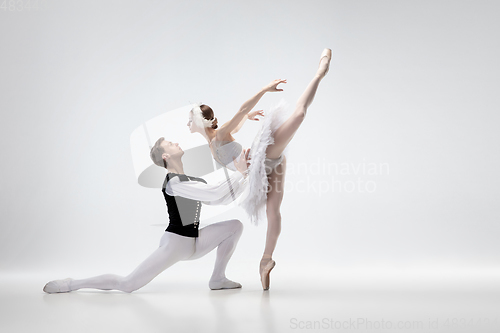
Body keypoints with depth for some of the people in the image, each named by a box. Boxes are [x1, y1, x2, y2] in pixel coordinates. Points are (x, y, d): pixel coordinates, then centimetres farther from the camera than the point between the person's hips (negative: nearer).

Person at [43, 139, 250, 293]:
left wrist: (244, 177, 1)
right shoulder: (173, 182, -18)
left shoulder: (195, 182, 12)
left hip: (193, 244, 9)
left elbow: (223, 199, 10)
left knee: (235, 226, 3)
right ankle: (72, 284, 3)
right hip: (175, 242, -9)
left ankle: (217, 279, 9)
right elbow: (214, 193, -27)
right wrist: (240, 173, -19)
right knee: (127, 284, -15)